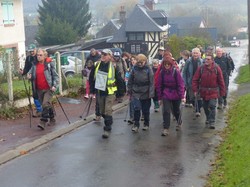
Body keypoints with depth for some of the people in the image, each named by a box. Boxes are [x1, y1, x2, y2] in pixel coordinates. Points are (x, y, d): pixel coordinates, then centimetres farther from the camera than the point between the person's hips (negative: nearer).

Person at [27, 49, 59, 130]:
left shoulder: (49, 64, -5)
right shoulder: (34, 65, 7)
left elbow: (55, 76, -5)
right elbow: (30, 72, 17)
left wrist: (54, 85, -16)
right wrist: (29, 75, -8)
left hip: (48, 88, -5)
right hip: (39, 89, 5)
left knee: (45, 104, -18)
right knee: (47, 105, 15)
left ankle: (43, 122, -17)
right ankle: (52, 118, 32)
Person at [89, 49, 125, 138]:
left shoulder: (113, 67, -10)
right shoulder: (97, 65, 2)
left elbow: (119, 80, -4)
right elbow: (92, 78, 12)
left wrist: (122, 91, -3)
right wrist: (92, 90, 12)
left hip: (110, 93, -5)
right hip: (99, 92, 5)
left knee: (108, 111, -10)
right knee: (102, 111, 15)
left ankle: (107, 129, -2)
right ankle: (108, 123, 37)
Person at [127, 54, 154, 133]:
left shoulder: (148, 69, -7)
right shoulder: (134, 69, 0)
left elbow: (151, 82, -7)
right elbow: (130, 81, 7)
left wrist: (151, 93, -11)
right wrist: (129, 91, 7)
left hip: (145, 93, -1)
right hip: (136, 93, 1)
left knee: (146, 110, 9)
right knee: (137, 108, -9)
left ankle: (146, 124, 28)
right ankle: (136, 124, 4)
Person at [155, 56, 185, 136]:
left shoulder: (176, 71, -12)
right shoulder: (161, 72, -5)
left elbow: (180, 84, -13)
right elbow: (158, 85, 0)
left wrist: (182, 96, -17)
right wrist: (160, 97, 0)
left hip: (176, 94, -1)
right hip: (166, 95, 1)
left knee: (176, 110, 16)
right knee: (166, 111, -9)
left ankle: (179, 122, 44)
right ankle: (166, 129, -3)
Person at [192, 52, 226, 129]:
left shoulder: (217, 68, -8)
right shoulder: (201, 68, -7)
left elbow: (221, 81, -2)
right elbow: (195, 80, -2)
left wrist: (222, 92, -1)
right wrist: (195, 90, -8)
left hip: (213, 92, -2)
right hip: (204, 91, 2)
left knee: (212, 106, -11)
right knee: (205, 107, 14)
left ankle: (212, 122, -5)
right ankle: (208, 118, 38)